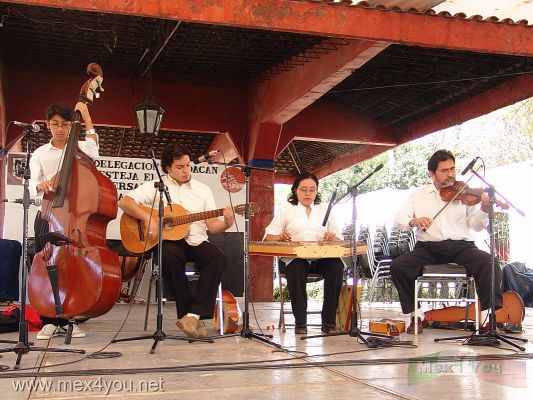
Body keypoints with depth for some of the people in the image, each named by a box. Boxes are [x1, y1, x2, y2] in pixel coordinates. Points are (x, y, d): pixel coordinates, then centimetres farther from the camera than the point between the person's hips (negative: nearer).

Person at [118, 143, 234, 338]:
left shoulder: (202, 189, 15)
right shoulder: (156, 186, 8)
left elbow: (212, 225, 9)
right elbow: (124, 202, -3)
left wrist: (226, 224, -14)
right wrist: (147, 218, -17)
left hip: (196, 241, 3)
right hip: (169, 241, -2)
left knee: (218, 258, -29)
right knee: (170, 257, -37)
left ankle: (194, 314, -28)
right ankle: (191, 313, -24)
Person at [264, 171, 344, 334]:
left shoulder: (325, 210, 23)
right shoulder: (286, 210, 16)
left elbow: (339, 239, 19)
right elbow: (269, 237, 8)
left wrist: (332, 239, -6)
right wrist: (281, 237, -14)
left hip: (322, 258, 2)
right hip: (295, 258, -2)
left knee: (336, 266, -31)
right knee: (296, 268, -37)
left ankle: (329, 321, -22)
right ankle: (300, 322, -25)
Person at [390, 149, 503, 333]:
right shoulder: (418, 195, 14)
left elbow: (476, 225, 5)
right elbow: (399, 218, 6)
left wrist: (484, 208, -16)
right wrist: (413, 221, -16)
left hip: (461, 246, -1)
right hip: (429, 247, 1)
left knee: (488, 262, -29)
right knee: (398, 265, -23)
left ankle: (489, 315, -18)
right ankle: (416, 315, -8)